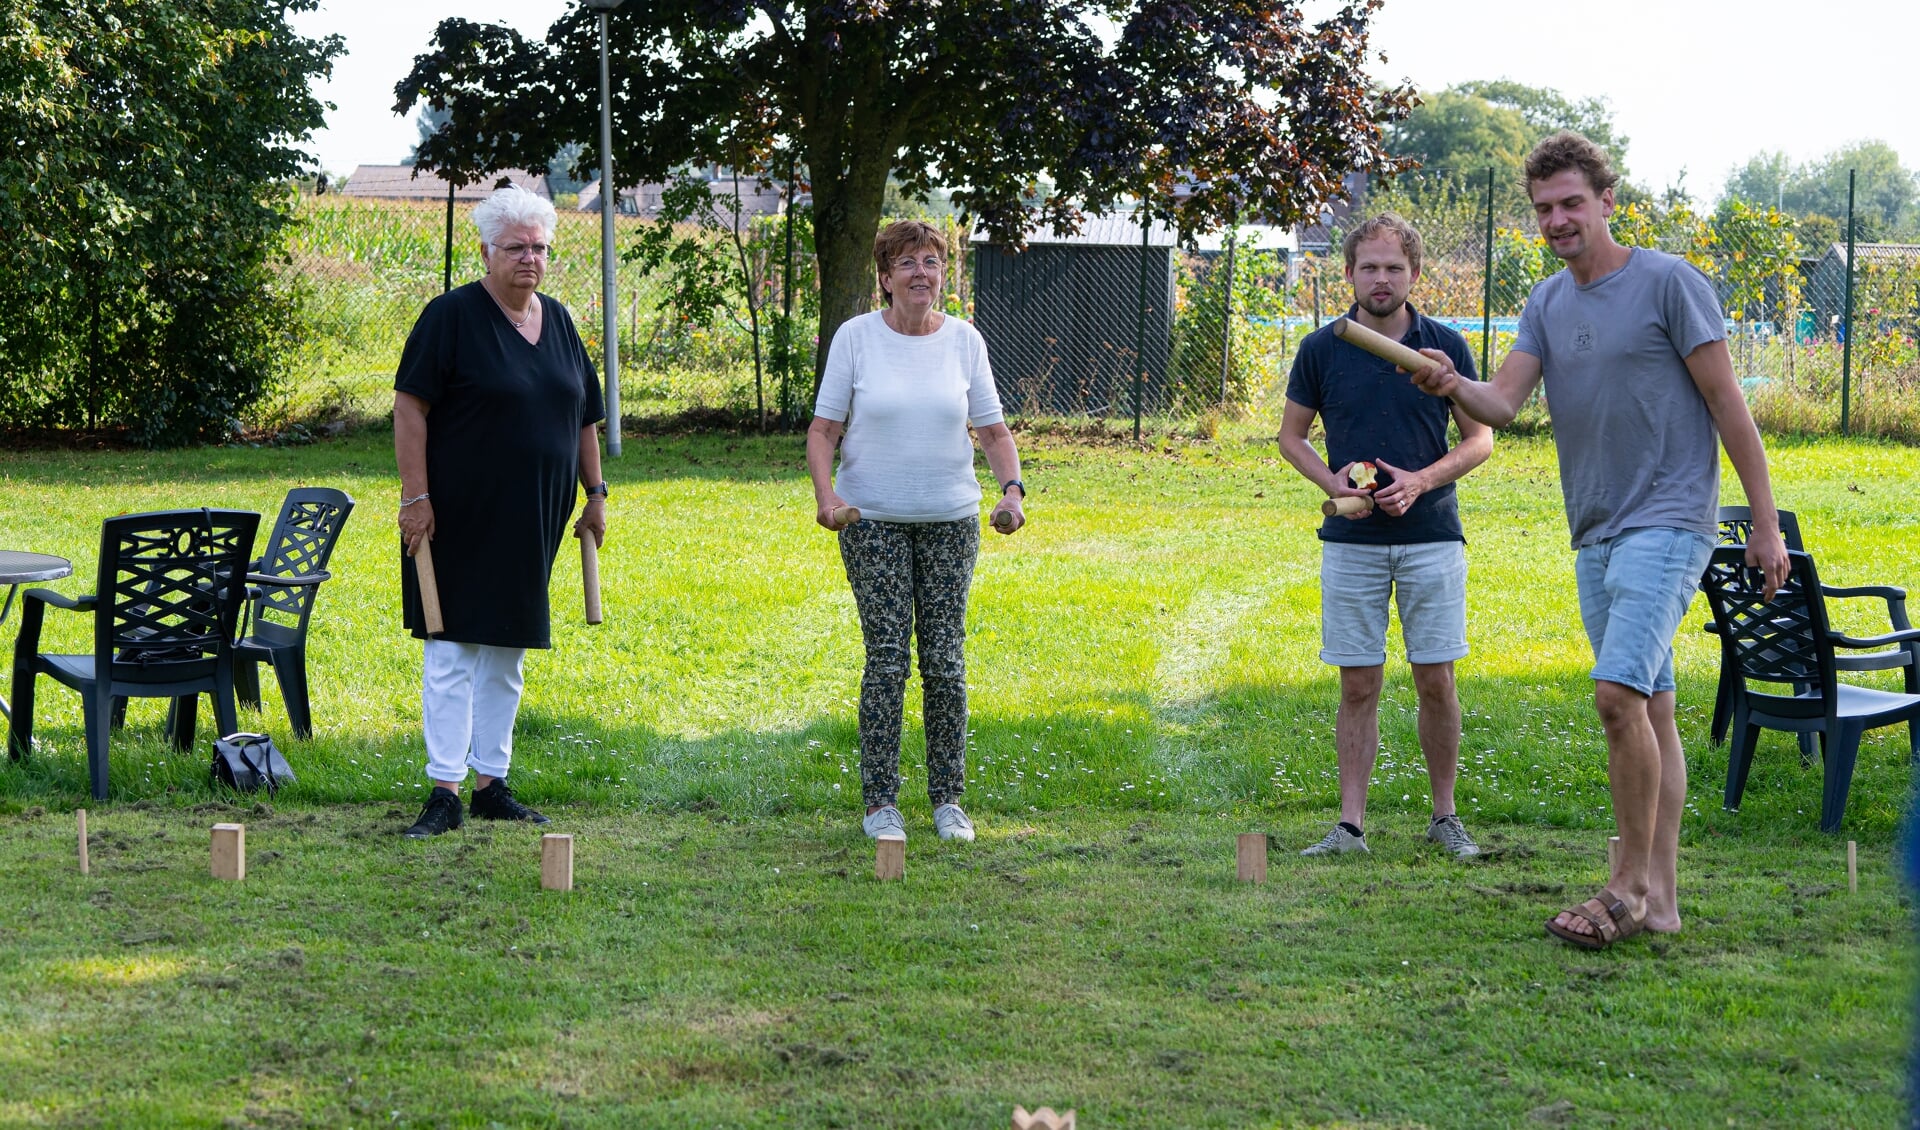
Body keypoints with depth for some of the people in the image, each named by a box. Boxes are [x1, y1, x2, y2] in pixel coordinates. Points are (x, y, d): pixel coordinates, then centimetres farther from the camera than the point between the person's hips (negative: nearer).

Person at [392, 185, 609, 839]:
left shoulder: (558, 322, 11)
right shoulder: (452, 316, -8)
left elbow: (583, 416, 19)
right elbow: (409, 405, -12)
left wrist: (595, 495, 16)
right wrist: (414, 495, -17)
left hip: (531, 524, 6)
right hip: (460, 516, -6)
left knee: (506, 654, 11)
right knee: (452, 650, -5)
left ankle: (491, 784, 18)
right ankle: (445, 791, -2)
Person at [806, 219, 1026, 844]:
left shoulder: (964, 340, 3)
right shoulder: (855, 337, -2)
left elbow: (993, 430, 8)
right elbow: (824, 428, 0)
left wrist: (1012, 488, -9)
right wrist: (825, 489, -17)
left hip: (951, 521, 2)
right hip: (874, 521, -2)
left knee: (945, 660, 2)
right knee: (887, 658, -4)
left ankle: (948, 799, 13)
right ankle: (880, 803, 5)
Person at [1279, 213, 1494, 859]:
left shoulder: (1445, 347, 1)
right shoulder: (1321, 350, 2)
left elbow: (1479, 439, 6)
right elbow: (1291, 434, 11)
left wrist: (1420, 481, -11)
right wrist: (1330, 480, -8)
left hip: (1432, 536, 0)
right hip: (1351, 540, 0)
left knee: (1436, 680, 1)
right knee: (1358, 684, 2)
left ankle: (1444, 817, 14)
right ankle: (1351, 824, 6)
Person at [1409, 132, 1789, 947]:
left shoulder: (1669, 283, -6)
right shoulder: (1548, 302, 12)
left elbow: (1728, 406, -5)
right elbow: (1503, 403, 2)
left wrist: (1765, 524, -6)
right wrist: (1453, 386, -21)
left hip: (1668, 524, -7)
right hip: (1595, 536, 7)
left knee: (1619, 694, -19)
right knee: (1649, 707, 10)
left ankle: (1630, 884, -9)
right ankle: (1660, 895, 13)